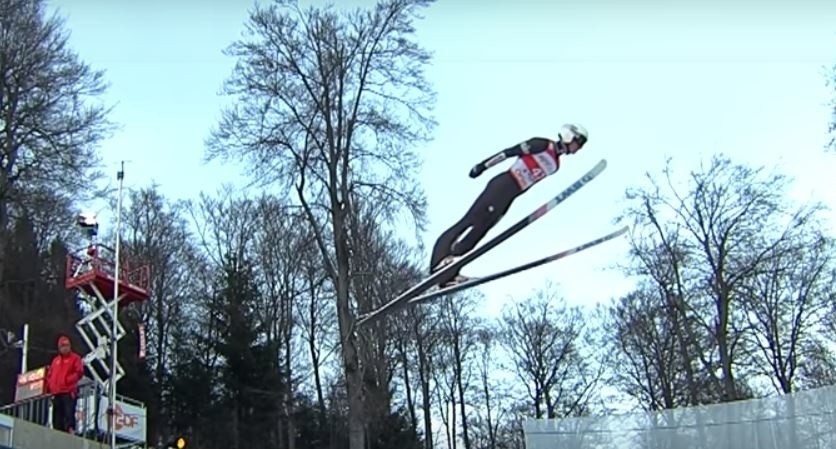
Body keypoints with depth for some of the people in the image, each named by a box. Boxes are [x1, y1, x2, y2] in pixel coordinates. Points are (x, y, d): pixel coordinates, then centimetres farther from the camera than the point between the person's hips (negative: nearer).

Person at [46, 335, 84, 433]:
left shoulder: (75, 358, 6)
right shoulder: (55, 360, 24)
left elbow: (79, 372, -6)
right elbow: (50, 375, 23)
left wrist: (67, 380, -16)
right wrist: (49, 387, 8)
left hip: (69, 392, -6)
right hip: (56, 393, 6)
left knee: (69, 413, -16)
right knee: (57, 416, 5)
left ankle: (70, 431, -22)